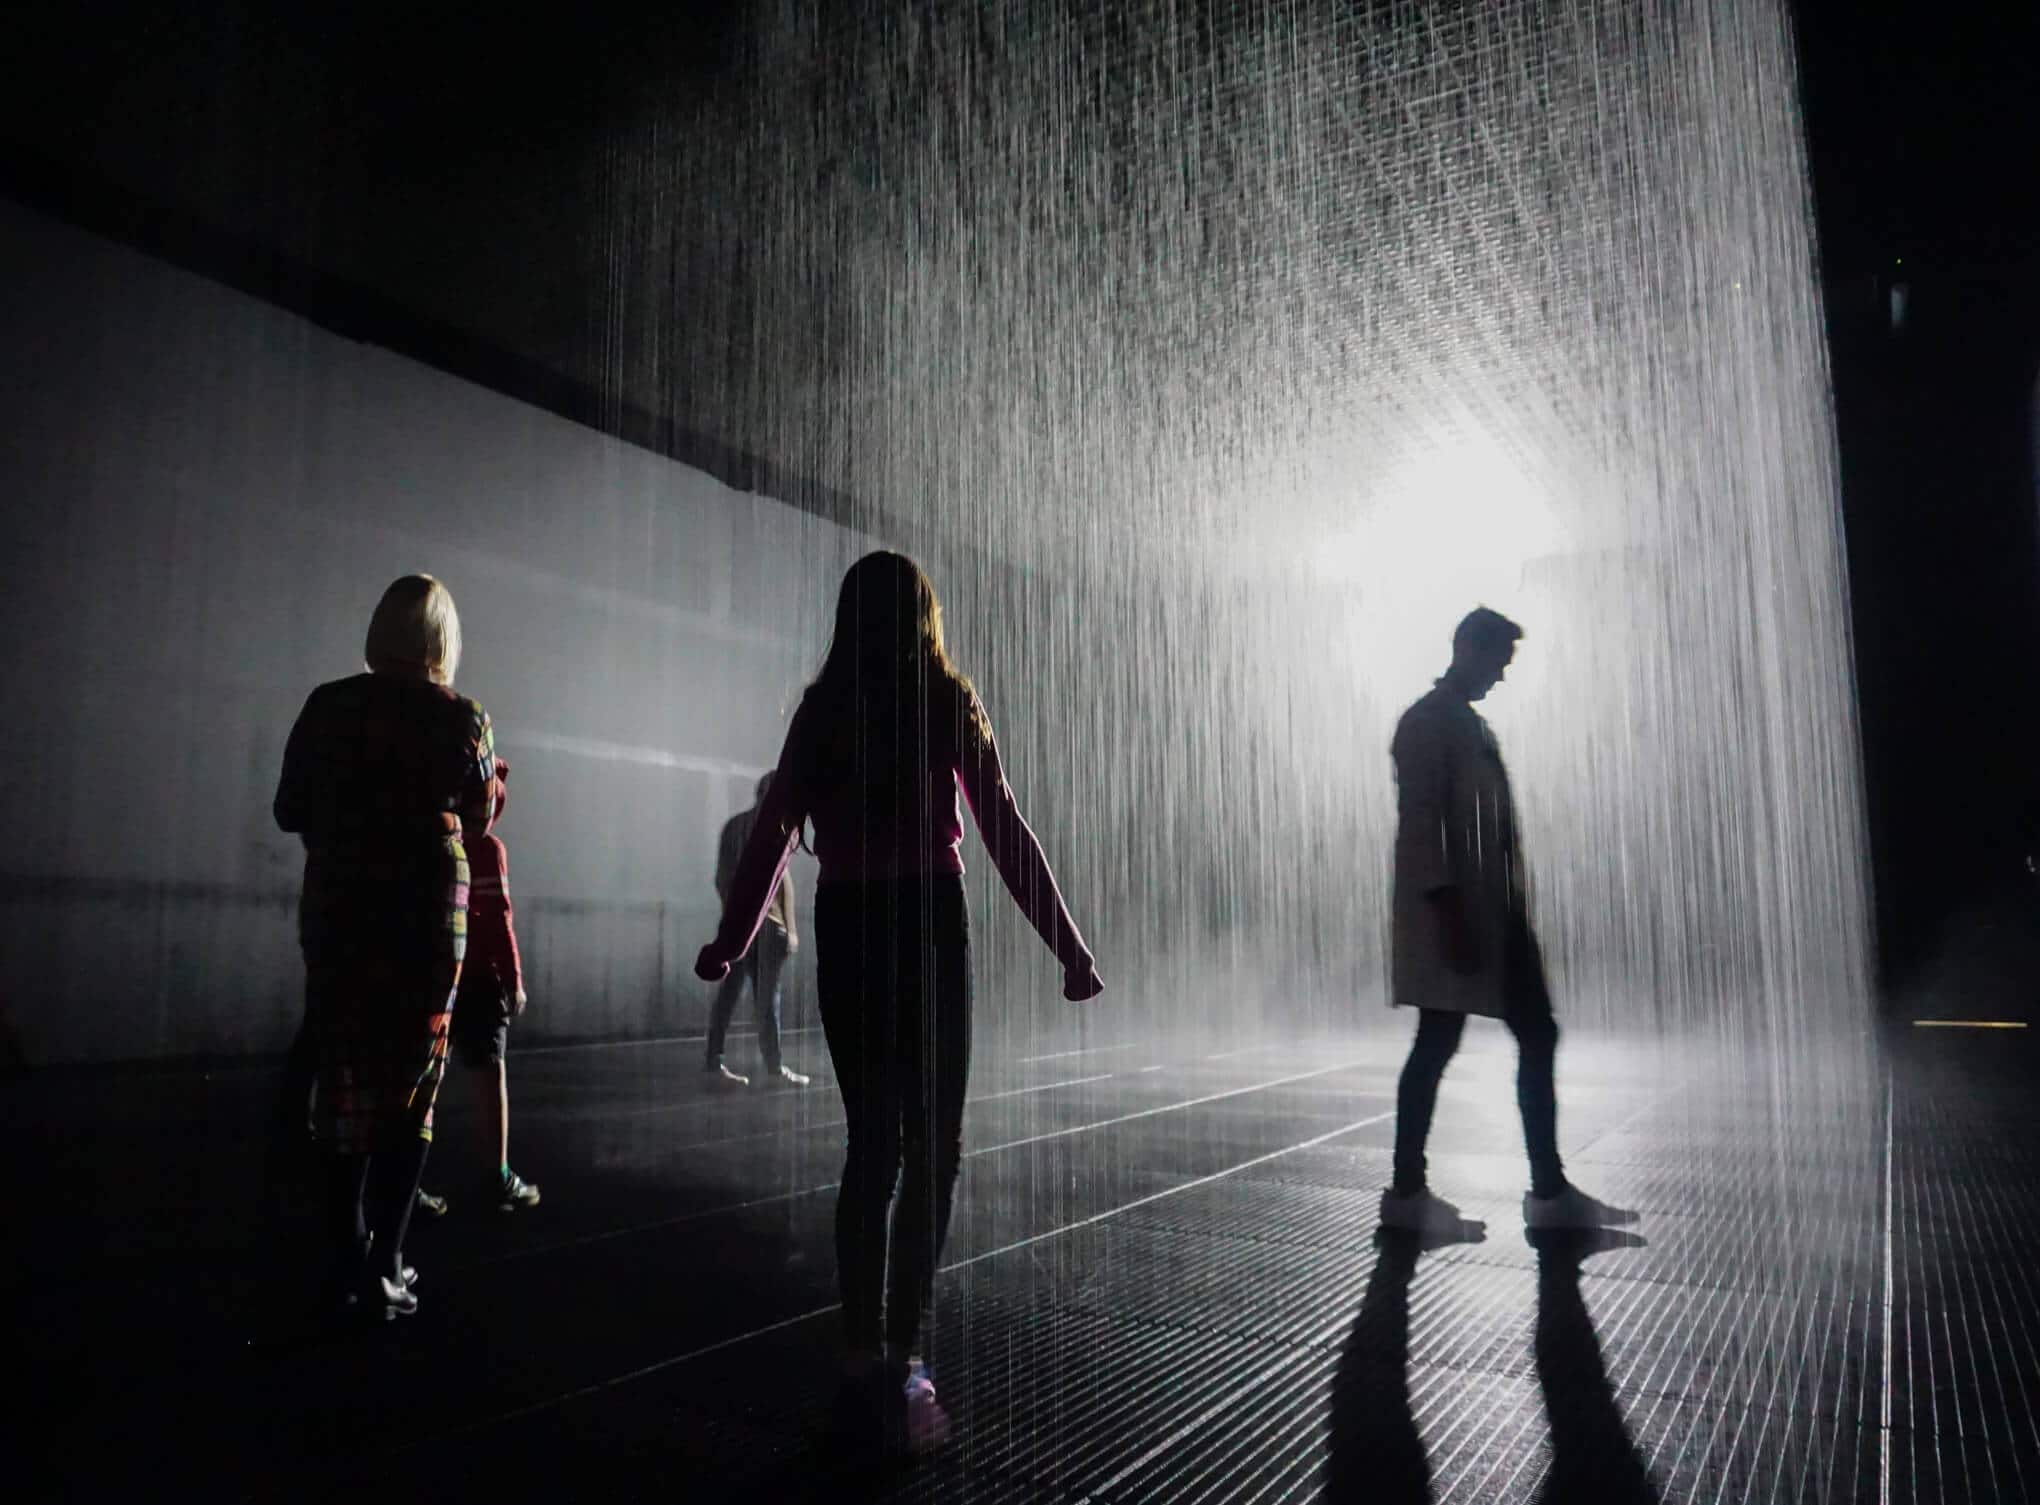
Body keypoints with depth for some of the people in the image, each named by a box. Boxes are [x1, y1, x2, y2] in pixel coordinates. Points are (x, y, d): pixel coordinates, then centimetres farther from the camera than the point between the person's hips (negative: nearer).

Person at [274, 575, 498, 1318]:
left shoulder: (329, 705, 0)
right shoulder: (459, 716, -5)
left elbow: (290, 812, 4)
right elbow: (481, 810, 10)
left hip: (336, 903, 2)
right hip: (426, 906, -2)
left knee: (344, 1077, 12)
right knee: (410, 1082, 5)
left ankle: (348, 1257, 17)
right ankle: (384, 1265, 4)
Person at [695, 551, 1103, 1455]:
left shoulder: (821, 707, 5)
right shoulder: (944, 700, -3)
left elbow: (773, 831, 6)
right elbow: (1004, 831, -6)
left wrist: (731, 941, 17)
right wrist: (1068, 948, -1)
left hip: (843, 929, 4)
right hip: (925, 924, -3)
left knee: (872, 1145, 14)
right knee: (931, 1148, 5)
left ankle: (862, 1366, 18)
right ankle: (896, 1370, 4)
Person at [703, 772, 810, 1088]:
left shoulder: (733, 824, 14)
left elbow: (721, 877, 15)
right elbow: (780, 876, -12)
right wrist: (790, 926, -11)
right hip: (767, 920, -7)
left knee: (729, 991, 7)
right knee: (767, 994, -2)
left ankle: (713, 1062, 6)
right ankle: (774, 1068, 3)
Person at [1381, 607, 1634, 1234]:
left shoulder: (1470, 723, 21)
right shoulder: (1427, 722, -8)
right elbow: (1419, 820, -16)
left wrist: (1513, 906, 16)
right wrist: (1446, 909, -22)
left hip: (1493, 912, 10)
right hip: (1455, 913, -10)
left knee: (1537, 1037, 7)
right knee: (1437, 1044, -4)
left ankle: (1550, 1190, 12)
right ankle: (1407, 1191, 5)